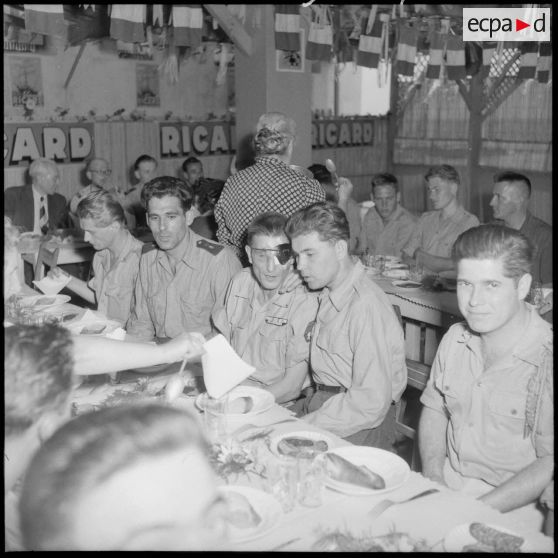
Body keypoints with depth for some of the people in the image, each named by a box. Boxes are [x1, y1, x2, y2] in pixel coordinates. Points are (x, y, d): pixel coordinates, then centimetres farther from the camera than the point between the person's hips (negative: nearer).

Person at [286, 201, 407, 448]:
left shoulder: (367, 307, -20)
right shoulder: (327, 294, 9)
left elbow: (372, 403, -23)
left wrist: (304, 427, -21)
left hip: (359, 425, -8)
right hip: (320, 401, 8)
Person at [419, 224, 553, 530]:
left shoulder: (545, 359, -18)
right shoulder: (454, 339, 3)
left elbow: (549, 464, -16)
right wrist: (433, 479, -2)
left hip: (511, 507, -5)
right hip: (444, 485, 5)